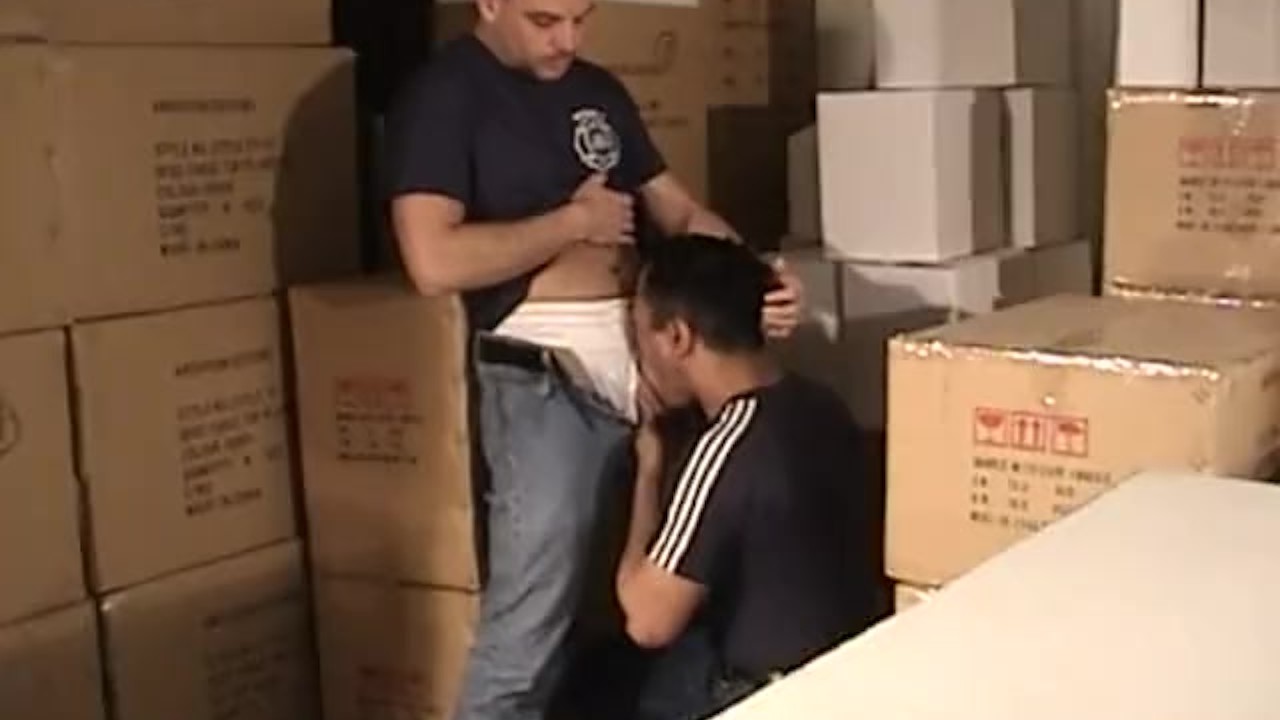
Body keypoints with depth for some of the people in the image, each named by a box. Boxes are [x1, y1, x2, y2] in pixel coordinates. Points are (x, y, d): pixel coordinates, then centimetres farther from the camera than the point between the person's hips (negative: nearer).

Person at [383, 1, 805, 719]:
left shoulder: (598, 90, 16)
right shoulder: (443, 94, -5)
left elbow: (681, 211, 15)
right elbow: (435, 261, -17)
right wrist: (575, 219, -8)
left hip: (650, 351, 7)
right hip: (542, 373, -6)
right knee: (529, 626, -5)